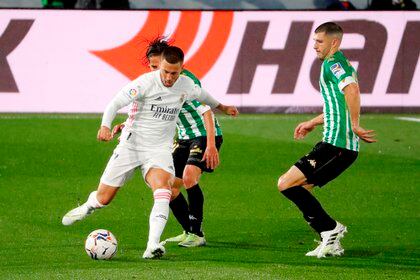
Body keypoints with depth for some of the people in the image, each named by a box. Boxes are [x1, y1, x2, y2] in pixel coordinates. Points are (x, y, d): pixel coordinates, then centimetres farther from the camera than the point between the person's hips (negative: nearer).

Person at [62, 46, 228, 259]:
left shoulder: (186, 86, 1)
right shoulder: (145, 83, -16)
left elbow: (201, 95, 25)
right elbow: (115, 103, -19)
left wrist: (220, 106, 43)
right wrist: (106, 126, -37)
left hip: (159, 149, 2)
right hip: (131, 145, -2)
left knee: (163, 187, -29)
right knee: (103, 198, 2)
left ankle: (153, 245, -37)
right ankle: (88, 206, 41)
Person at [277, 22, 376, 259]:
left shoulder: (332, 63, -9)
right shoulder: (343, 64, 22)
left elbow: (352, 90, -28)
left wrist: (355, 126, -27)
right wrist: (314, 122, 37)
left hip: (335, 144, -10)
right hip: (347, 147, 10)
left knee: (286, 184, -10)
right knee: (300, 190, 15)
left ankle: (330, 229, -9)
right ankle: (332, 244, 10)